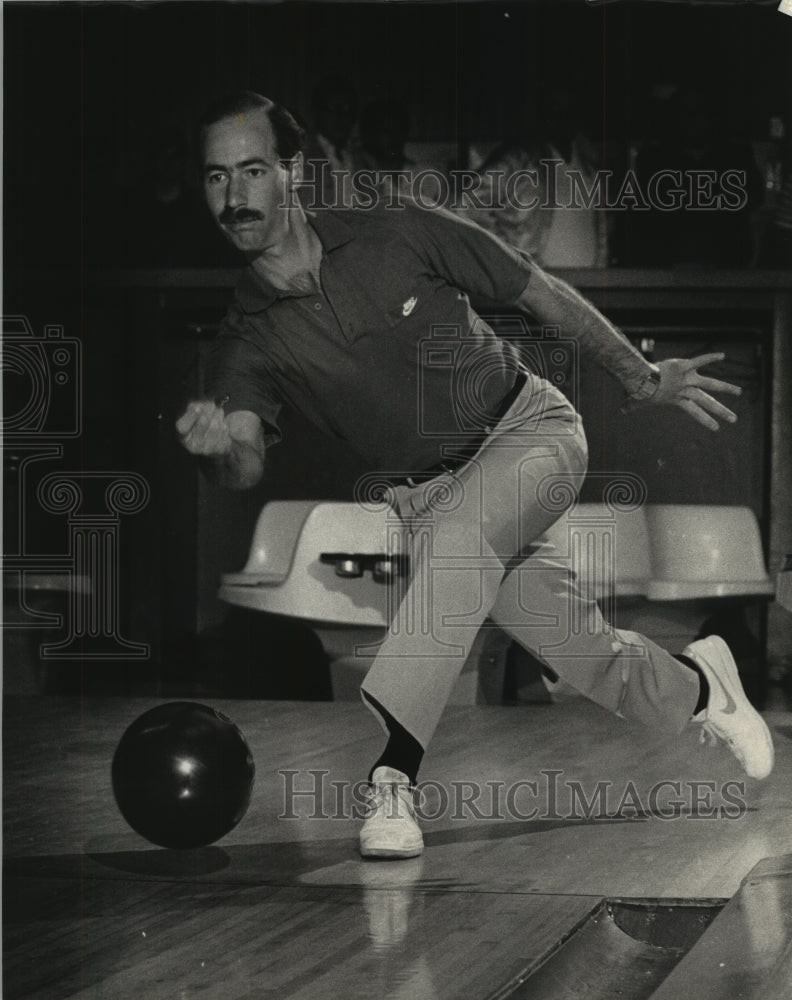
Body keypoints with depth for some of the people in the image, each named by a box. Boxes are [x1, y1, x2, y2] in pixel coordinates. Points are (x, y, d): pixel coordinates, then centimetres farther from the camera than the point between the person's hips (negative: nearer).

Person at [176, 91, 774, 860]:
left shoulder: (399, 238, -16)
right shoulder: (248, 342, -11)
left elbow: (540, 292, -4)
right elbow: (246, 465, -27)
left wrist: (643, 380, 1)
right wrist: (217, 447, -51)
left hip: (528, 430, -3)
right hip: (422, 492, 3)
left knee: (454, 533, -35)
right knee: (588, 657, 7)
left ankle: (388, 771, -36)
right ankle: (697, 689, 42)